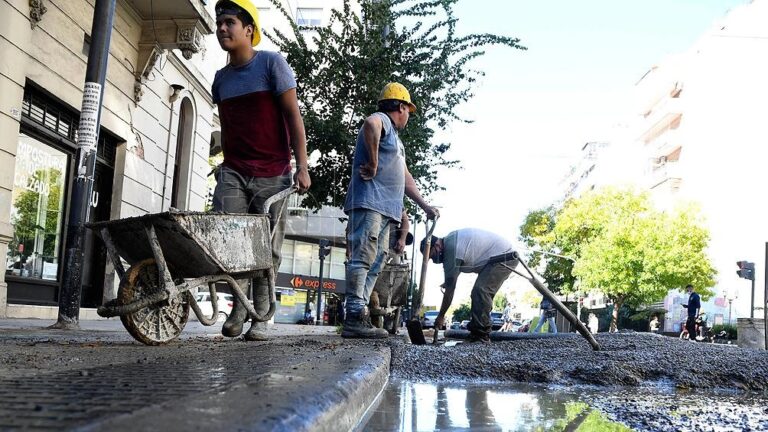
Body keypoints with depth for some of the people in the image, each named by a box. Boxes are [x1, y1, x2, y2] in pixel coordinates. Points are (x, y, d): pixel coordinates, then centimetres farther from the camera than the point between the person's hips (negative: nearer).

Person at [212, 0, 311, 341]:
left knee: (268, 248, -2)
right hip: (233, 173, 4)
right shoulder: (221, 78, 13)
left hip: (272, 175, -4)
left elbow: (293, 115, -6)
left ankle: (261, 315, 8)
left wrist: (301, 167, -13)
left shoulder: (271, 64, -1)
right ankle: (238, 304, 5)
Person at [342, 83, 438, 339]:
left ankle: (359, 317, 5)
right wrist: (373, 163, -22)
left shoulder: (395, 139, 31)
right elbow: (370, 124, -27)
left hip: (386, 209, 10)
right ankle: (354, 318, -20)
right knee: (363, 257, -16)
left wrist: (426, 206, 31)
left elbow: (406, 178, 34)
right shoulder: (381, 119, 1)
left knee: (375, 263, 6)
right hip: (369, 202, -10)